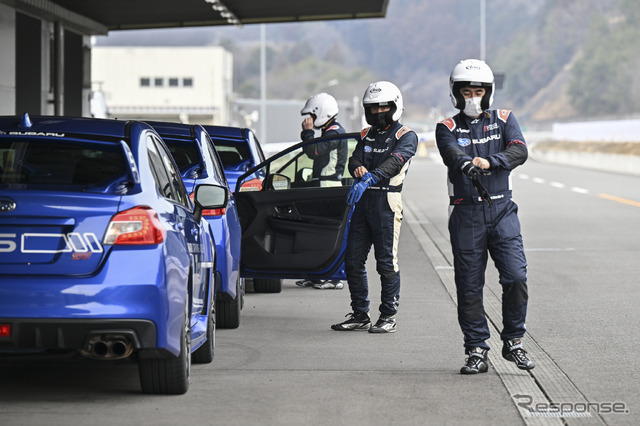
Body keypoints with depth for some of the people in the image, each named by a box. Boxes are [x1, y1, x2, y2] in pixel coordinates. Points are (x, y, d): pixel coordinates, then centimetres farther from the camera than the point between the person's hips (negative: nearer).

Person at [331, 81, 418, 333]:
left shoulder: (406, 136, -2)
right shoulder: (366, 135, 19)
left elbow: (395, 161, -20)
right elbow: (354, 161, 8)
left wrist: (368, 178, -35)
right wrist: (358, 169, -18)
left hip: (387, 201, -6)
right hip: (363, 201, 6)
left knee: (387, 262, -5)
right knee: (353, 260, 6)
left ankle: (388, 317, 3)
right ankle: (360, 315, 15)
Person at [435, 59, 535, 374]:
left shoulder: (504, 120, 9)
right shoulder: (448, 128, 4)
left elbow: (519, 151, -9)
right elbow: (451, 154, -18)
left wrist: (489, 161, -27)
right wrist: (467, 164, -41)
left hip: (502, 210, 0)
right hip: (465, 214, 0)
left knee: (516, 277, -10)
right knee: (469, 286, 1)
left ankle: (513, 342, 7)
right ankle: (476, 350, 11)